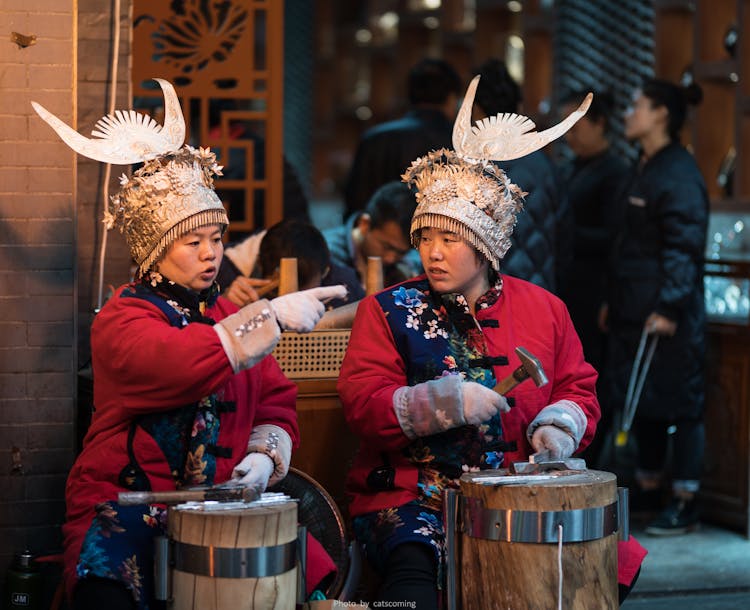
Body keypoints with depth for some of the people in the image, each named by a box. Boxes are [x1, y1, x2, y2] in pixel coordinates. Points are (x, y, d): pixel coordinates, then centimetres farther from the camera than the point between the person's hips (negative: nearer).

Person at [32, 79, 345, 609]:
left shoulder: (229, 316, 18)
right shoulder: (122, 320, -5)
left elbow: (275, 403, 16)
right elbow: (180, 364, -27)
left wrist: (264, 452, -7)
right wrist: (270, 317, -27)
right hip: (127, 503, -5)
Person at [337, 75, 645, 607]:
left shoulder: (544, 309, 13)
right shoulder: (388, 311, 5)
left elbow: (578, 388, 20)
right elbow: (361, 402, -4)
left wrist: (561, 423, -4)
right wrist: (443, 403, -19)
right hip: (412, 496, -3)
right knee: (412, 567, -36)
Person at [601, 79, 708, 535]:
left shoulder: (679, 173, -14)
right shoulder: (644, 168, 16)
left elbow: (685, 246, -20)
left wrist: (668, 308, -24)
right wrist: (614, 302, 20)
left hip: (672, 313, -10)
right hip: (636, 309, 10)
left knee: (678, 402, -4)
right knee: (640, 399, 14)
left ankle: (685, 503, 1)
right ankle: (648, 489, 25)